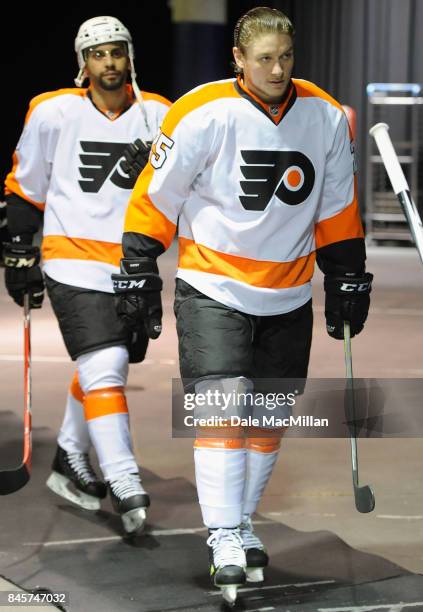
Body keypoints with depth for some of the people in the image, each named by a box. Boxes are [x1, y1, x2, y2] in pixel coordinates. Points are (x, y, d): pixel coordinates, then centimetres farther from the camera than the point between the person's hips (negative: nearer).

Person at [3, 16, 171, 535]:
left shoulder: (158, 116, 3)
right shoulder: (54, 113, -3)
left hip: (132, 266, 4)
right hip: (74, 263, -4)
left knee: (103, 368, 14)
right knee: (103, 367, -15)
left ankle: (69, 463, 33)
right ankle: (123, 484, -13)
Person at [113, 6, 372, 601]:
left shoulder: (327, 118, -3)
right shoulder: (203, 115, -15)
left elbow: (337, 210, 9)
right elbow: (155, 199, -8)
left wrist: (347, 279, 10)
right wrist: (139, 273, -8)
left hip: (288, 296, 4)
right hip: (213, 285, -4)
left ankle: (241, 525, 25)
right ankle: (224, 540, -8)